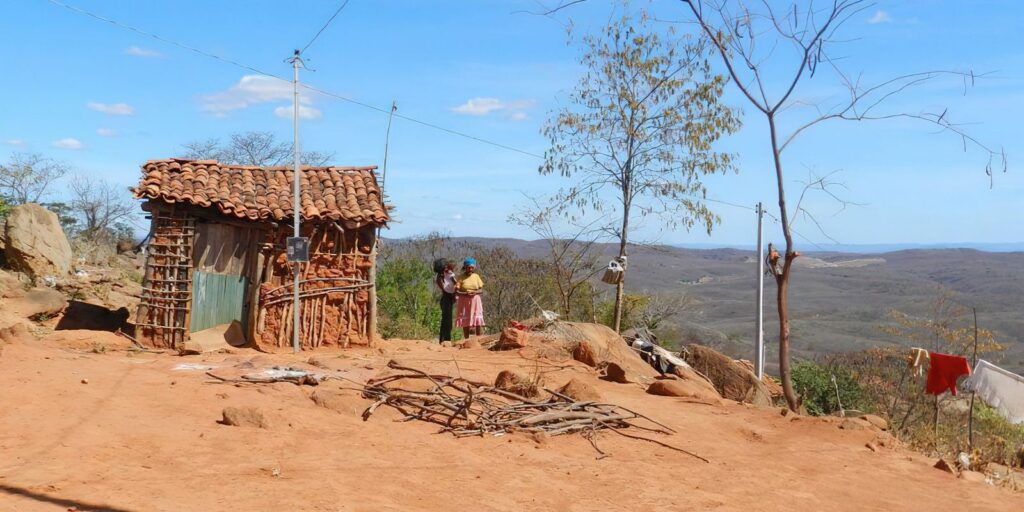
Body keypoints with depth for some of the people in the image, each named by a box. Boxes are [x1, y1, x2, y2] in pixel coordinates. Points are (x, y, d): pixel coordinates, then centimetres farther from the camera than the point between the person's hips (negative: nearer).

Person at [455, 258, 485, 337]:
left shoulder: (476, 276, 5)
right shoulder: (461, 277, -3)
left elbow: (481, 290, 5)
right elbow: (456, 291, -8)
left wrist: (475, 292, -15)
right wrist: (465, 293, -24)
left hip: (475, 301, 2)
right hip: (464, 302, -2)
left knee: (478, 322, -5)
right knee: (465, 322, 0)